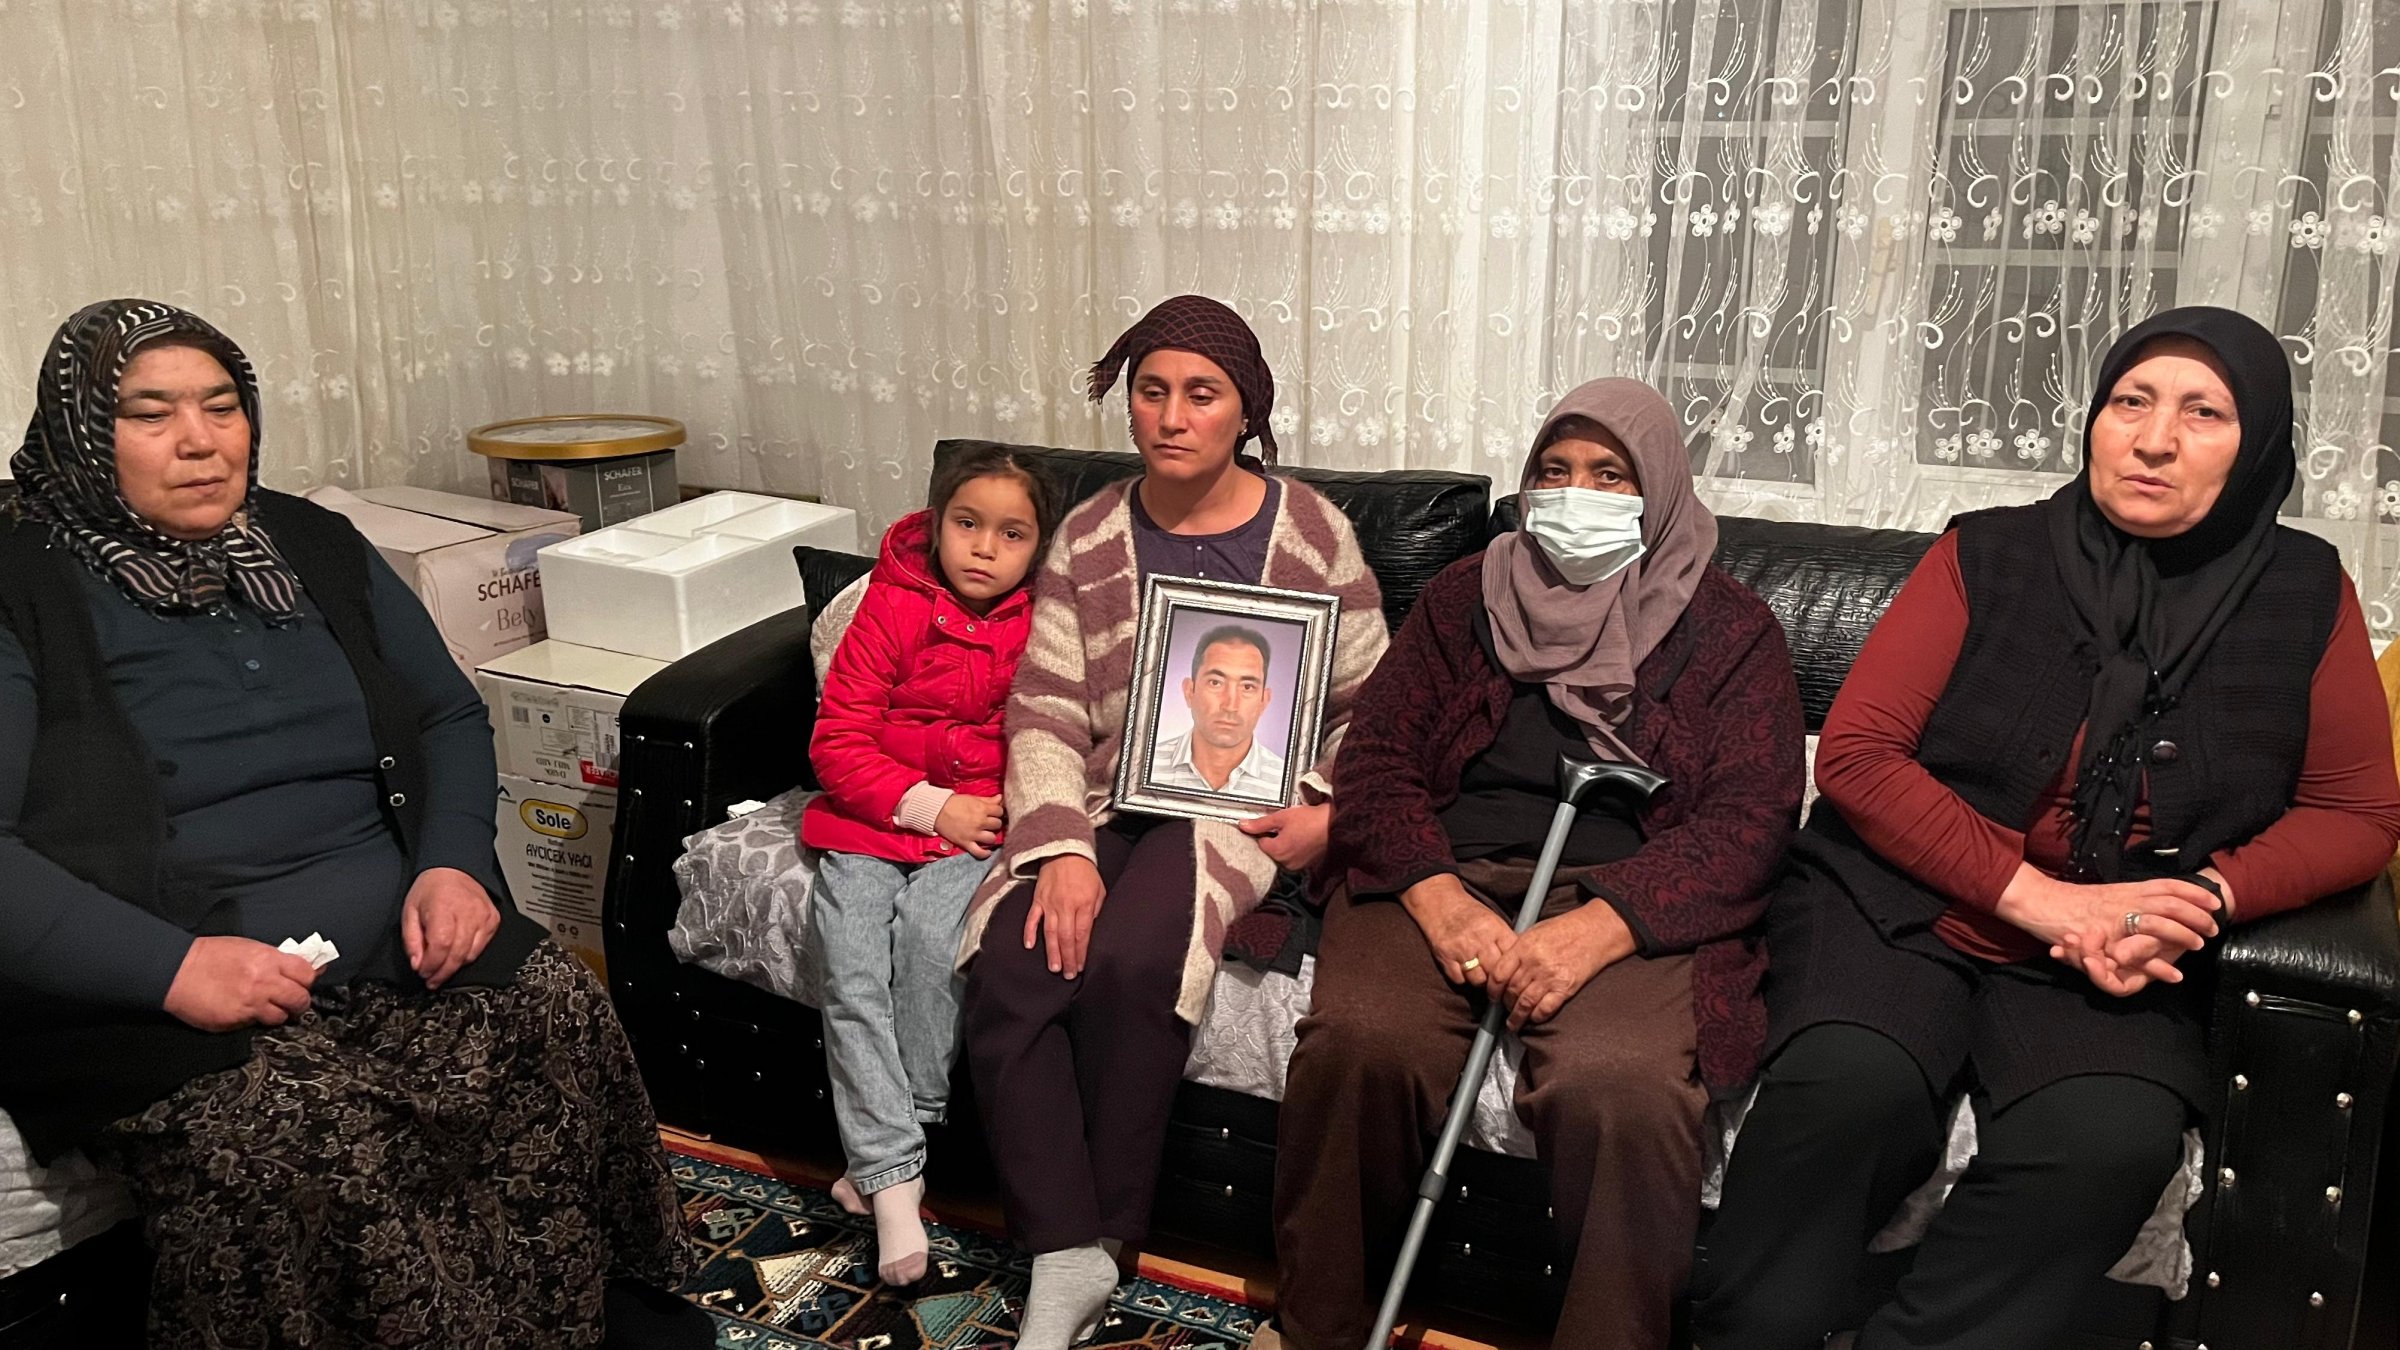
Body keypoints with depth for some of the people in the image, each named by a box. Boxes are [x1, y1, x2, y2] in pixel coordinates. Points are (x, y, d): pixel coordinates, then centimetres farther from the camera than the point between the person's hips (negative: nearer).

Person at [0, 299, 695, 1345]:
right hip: (151, 1002, -4)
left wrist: (453, 864, -2)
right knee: (292, 1135, -32)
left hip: (396, 948, 4)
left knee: (560, 1010, -21)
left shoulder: (316, 550, 15)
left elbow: (450, 716, 17)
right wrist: (173, 967, -22)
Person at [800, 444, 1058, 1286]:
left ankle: (882, 1149, -12)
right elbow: (837, 742, -7)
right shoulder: (893, 609, -5)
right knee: (851, 970, -19)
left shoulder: (1039, 629, -1)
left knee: (930, 935, -28)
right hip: (866, 824, 1)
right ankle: (894, 1178, -14)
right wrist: (930, 804, -14)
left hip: (976, 830, 0)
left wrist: (1002, 808, -12)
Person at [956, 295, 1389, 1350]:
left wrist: (1331, 814, -11)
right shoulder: (1087, 540, 8)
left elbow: (1366, 708, 7)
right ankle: (1067, 1260, -15)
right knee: (1009, 973, -24)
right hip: (1106, 804, 3)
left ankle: (1108, 1229, -7)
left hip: (1239, 807, -3)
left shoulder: (1313, 536, 2)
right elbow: (1046, 712, 1)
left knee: (1128, 963, -30)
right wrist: (1063, 848, -14)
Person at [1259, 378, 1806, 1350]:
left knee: (1619, 1080, -34)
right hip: (1446, 878, 2)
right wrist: (1436, 898, -13)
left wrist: (1596, 929, -19)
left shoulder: (1730, 632, 10)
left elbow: (1749, 820, -2)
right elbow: (1375, 757, 8)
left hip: (1628, 903, -1)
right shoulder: (1465, 597, 18)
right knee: (1358, 1039, -28)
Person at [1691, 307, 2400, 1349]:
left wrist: (2205, 898, -12)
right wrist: (2038, 895, -15)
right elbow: (1855, 753, -5)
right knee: (1850, 1083, -33)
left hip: (2120, 962, 2)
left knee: (2113, 1140, -32)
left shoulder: (2304, 593, 7)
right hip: (1901, 903, -1)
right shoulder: (1989, 556, 1)